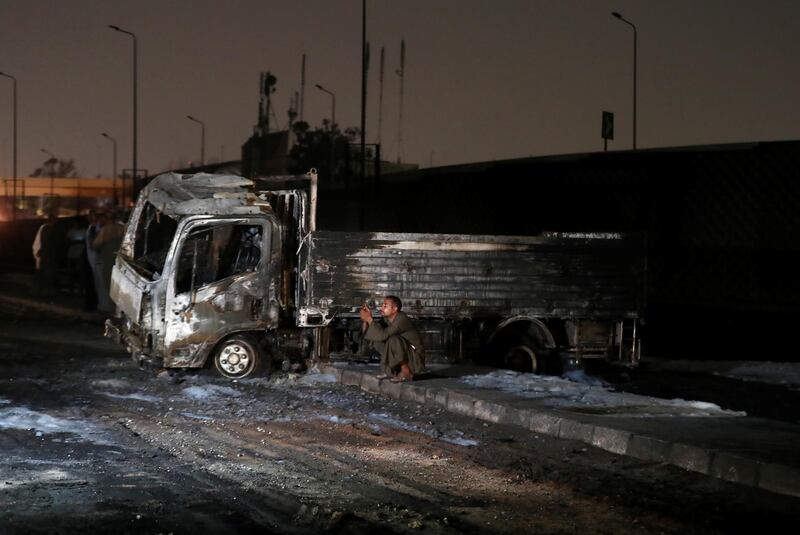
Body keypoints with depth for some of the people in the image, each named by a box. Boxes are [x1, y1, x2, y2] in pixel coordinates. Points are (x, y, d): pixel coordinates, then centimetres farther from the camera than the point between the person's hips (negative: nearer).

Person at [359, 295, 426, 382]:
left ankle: (406, 372, -14)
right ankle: (391, 371, 8)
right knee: (377, 340, 3)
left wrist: (369, 319, -26)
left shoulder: (402, 320, -25)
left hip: (415, 358, -8)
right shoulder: (387, 319, 0)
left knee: (393, 340, -30)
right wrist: (366, 320, -19)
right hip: (402, 355, 8)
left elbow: (383, 335, -34)